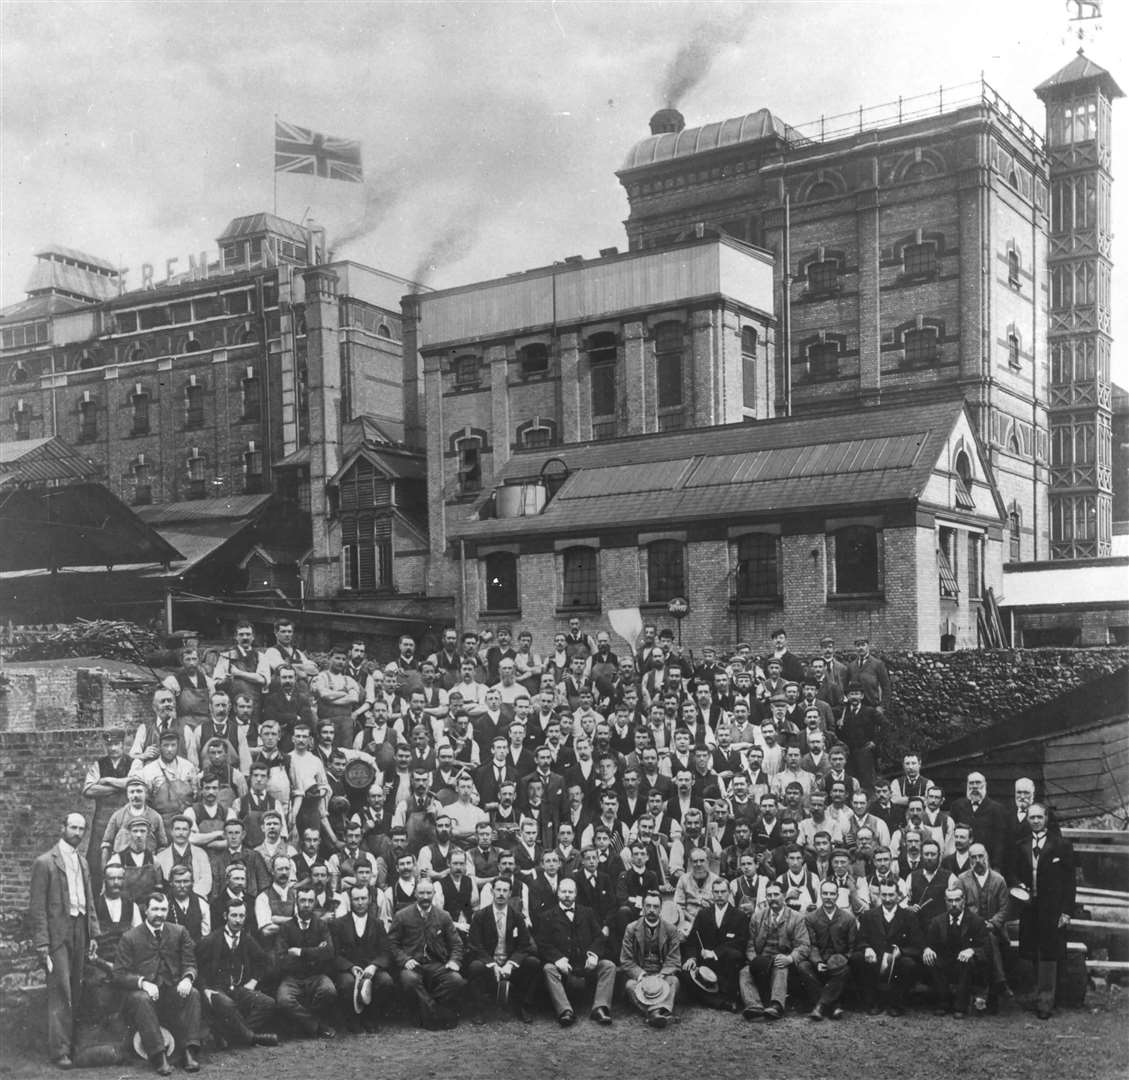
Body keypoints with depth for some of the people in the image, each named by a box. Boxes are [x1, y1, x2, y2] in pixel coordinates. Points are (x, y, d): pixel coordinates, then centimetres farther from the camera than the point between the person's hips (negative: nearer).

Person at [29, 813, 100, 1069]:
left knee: (74, 991, 9)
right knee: (60, 991, -7)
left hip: (79, 931, 6)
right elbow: (37, 906, -8)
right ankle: (59, 1049, -3)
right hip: (57, 932, -6)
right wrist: (42, 942, -13)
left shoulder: (82, 861, 14)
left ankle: (71, 1042, 16)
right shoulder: (45, 862, -6)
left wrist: (93, 933, 10)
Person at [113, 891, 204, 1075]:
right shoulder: (129, 937, 5)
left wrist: (188, 977, -17)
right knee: (141, 999, -35)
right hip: (143, 991, -2)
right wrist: (143, 982, -21)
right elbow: (119, 975, -2)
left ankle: (189, 1052, -33)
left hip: (173, 993, 2)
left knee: (193, 994, -28)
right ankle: (159, 1057, -38)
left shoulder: (180, 933, 12)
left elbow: (190, 964, 8)